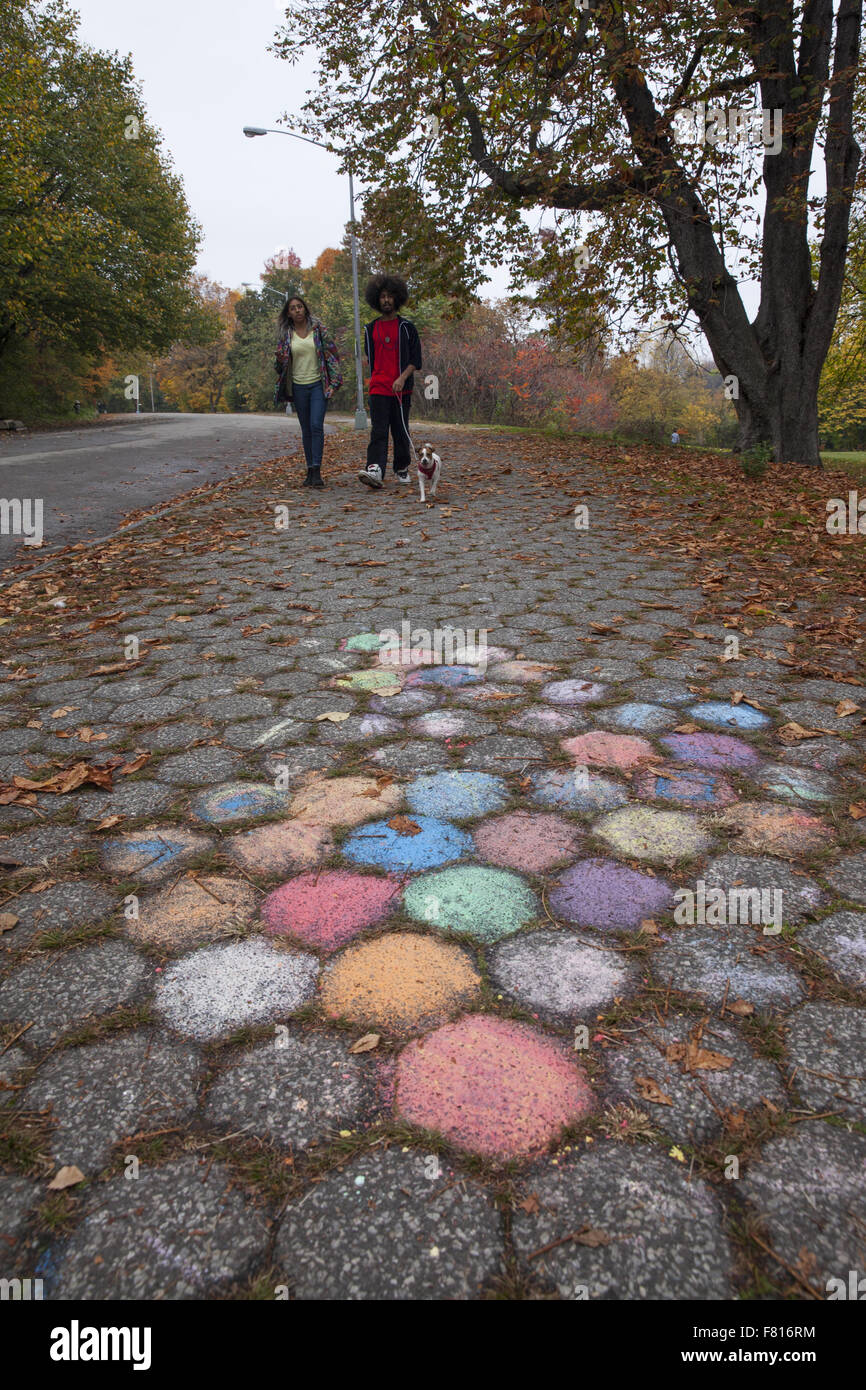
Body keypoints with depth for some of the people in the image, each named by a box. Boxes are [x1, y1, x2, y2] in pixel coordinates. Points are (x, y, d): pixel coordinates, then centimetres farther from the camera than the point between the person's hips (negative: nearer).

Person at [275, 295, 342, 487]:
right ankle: (310, 471, 13)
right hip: (298, 386, 3)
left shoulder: (318, 327, 1)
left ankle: (317, 471, -17)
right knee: (306, 430, 7)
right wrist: (280, 358, -11)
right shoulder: (286, 334, 7)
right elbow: (280, 364, 13)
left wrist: (333, 381, -6)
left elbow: (332, 352, 2)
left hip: (318, 384, -3)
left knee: (316, 426, -16)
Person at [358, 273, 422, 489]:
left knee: (401, 432, 5)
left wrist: (402, 378, -15)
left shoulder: (407, 327, 5)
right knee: (378, 432, -11)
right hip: (378, 389, 1)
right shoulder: (371, 329, 13)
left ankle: (402, 469, 19)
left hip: (401, 389, -1)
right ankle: (375, 470, -25)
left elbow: (416, 360, -1)